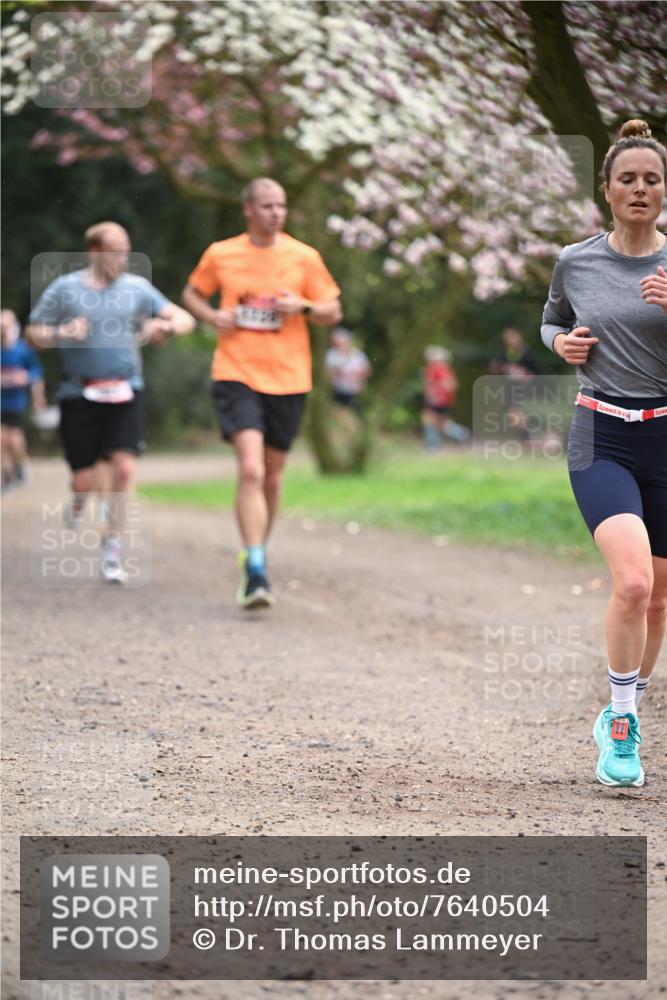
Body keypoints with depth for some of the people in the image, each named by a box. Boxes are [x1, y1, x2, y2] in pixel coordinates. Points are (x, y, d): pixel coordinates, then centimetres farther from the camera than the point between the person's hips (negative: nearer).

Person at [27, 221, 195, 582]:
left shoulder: (136, 288, 7)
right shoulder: (65, 288, 2)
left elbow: (185, 319, 10)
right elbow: (34, 333, 6)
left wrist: (166, 326, -13)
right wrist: (62, 334, -14)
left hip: (125, 391, 2)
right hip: (78, 394, -1)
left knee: (124, 468, -12)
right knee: (84, 478, -2)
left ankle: (112, 549, 0)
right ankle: (77, 506, 36)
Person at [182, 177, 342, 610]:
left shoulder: (304, 257, 2)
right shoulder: (220, 255, 3)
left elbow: (333, 312, 7)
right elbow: (192, 294, 19)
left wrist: (303, 307, -13)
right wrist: (212, 315, -2)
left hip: (288, 379, 2)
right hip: (236, 375, -2)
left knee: (272, 475, 11)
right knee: (251, 469, -18)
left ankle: (257, 553, 35)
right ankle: (256, 572, -21)